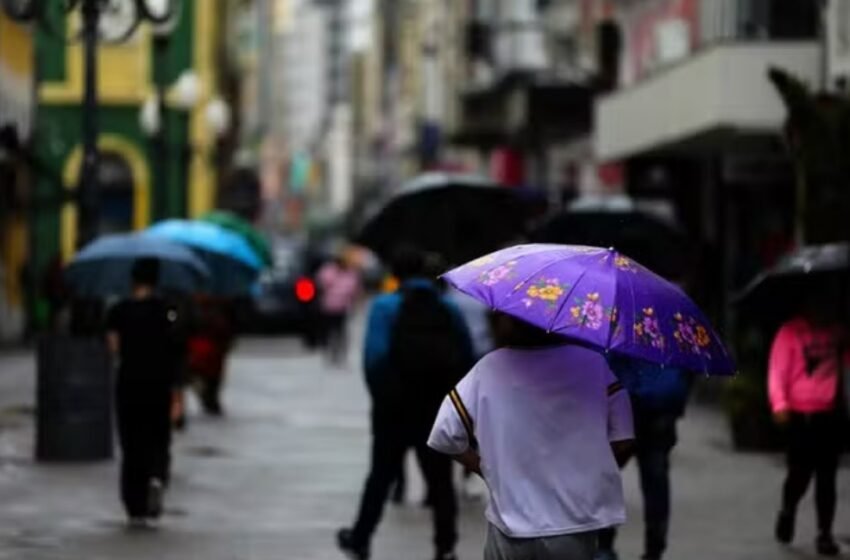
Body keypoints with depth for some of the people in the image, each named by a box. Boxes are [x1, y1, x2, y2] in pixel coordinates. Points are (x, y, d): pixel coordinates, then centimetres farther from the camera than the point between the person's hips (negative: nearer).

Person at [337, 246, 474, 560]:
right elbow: (467, 358, 1)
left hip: (396, 405, -2)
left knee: (382, 475, 12)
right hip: (439, 407, 2)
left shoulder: (385, 307, -7)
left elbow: (375, 357, -16)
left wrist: (379, 394, -3)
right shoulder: (449, 309, 5)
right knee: (439, 478, 8)